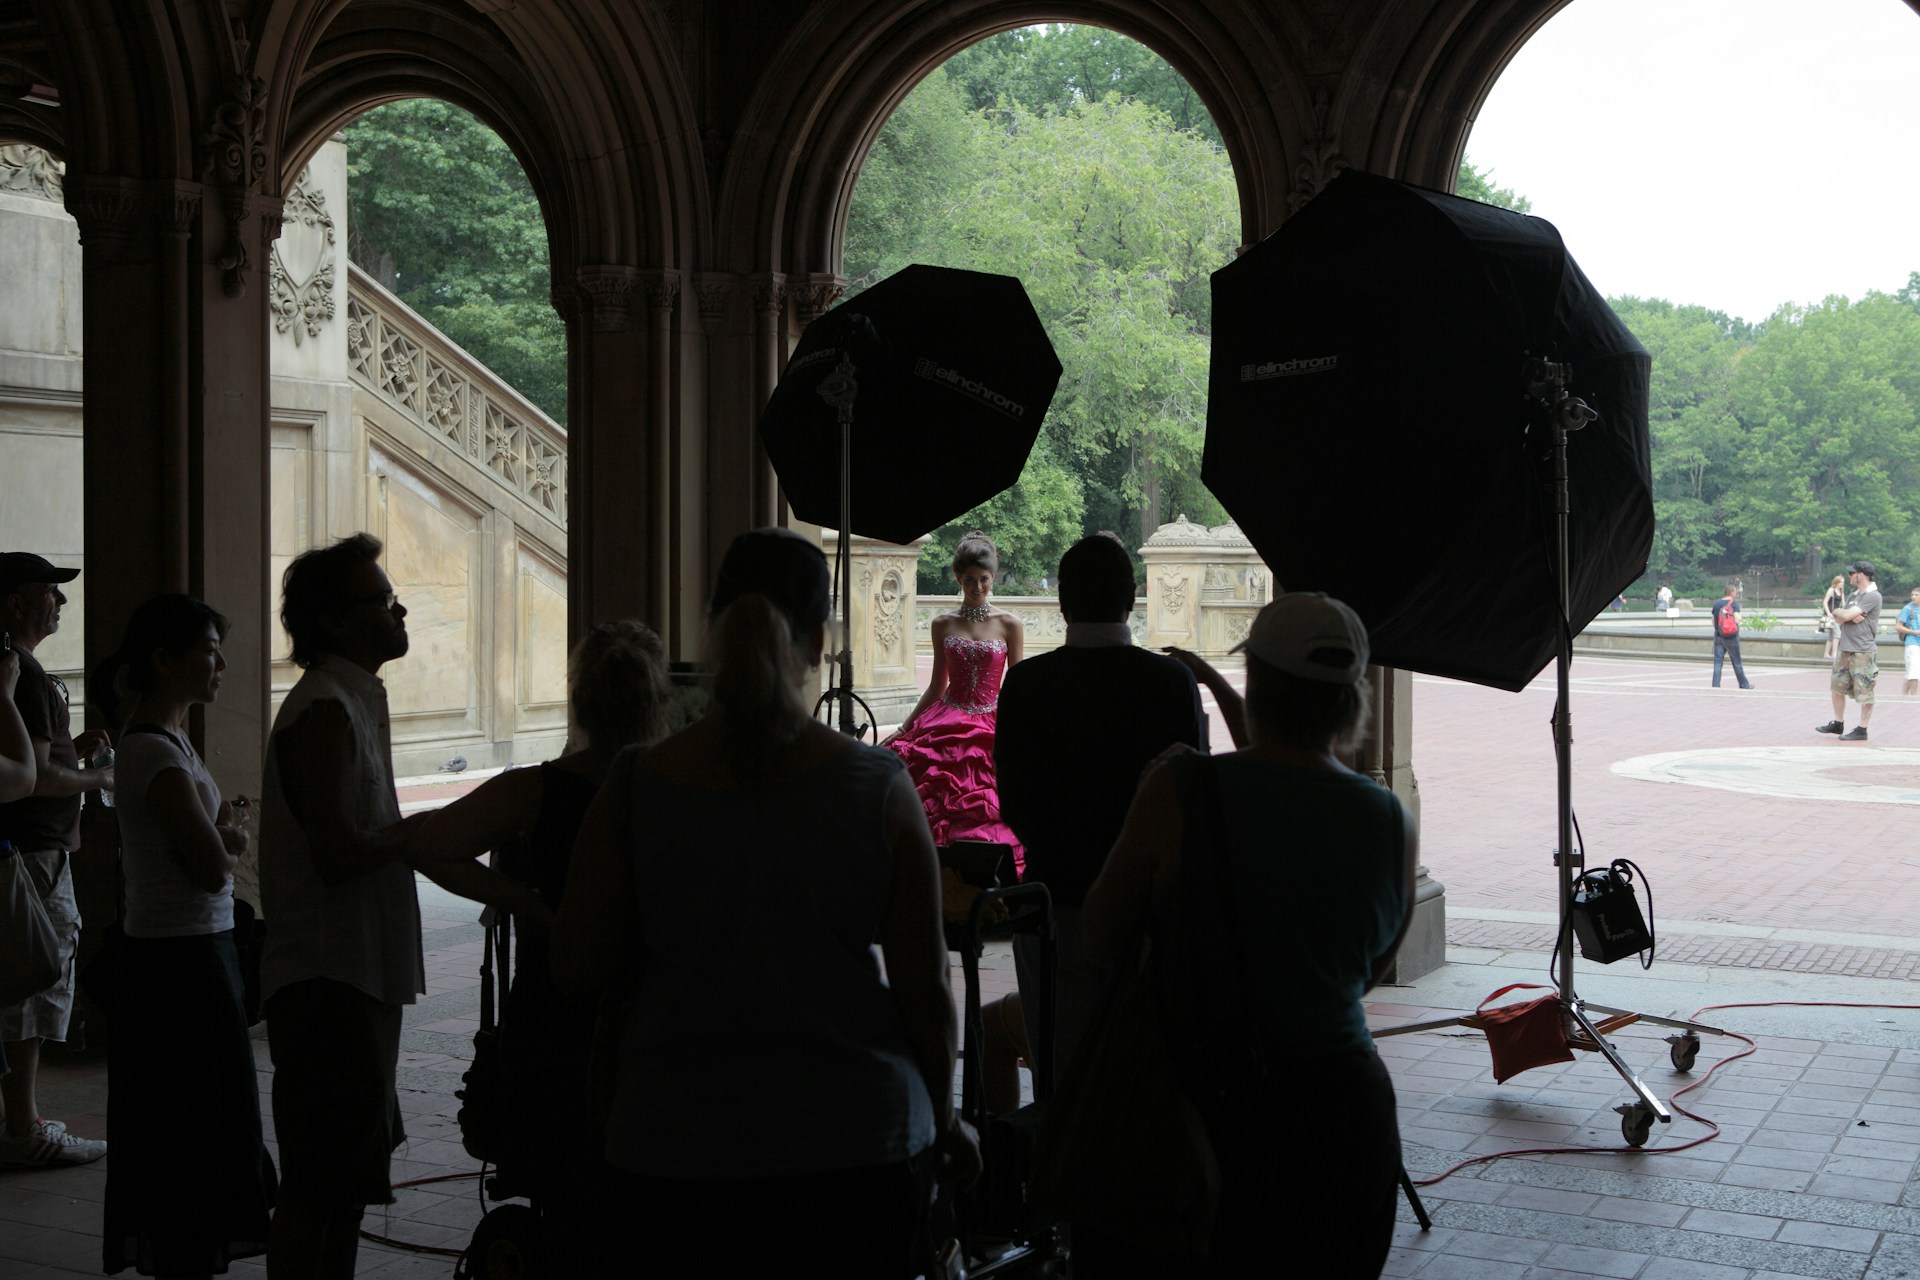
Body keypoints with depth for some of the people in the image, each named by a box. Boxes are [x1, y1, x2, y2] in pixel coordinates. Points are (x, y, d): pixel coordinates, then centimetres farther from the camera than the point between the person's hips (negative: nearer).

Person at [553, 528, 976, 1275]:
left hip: (678, 1147, 1)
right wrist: (943, 1117, 10)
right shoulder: (878, 787, -10)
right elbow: (925, 985, -5)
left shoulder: (634, 787, -8)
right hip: (858, 1137, -1)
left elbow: (577, 969, -2)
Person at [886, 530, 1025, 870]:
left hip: (992, 727, -1)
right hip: (947, 726, 1)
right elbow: (937, 686, 13)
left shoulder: (1008, 625, 2)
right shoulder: (943, 625, 8)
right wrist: (901, 731, 10)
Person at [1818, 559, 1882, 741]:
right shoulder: (1855, 595, 16)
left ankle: (1861, 730, 3)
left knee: (1864, 692, -2)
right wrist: (1851, 617, -10)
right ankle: (1838, 724, 27)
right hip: (1846, 649, 9)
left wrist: (1838, 612, 2)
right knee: (1837, 687, 15)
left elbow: (1845, 615, -19)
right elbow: (1839, 619, 10)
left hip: (1863, 652, -9)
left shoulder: (1872, 596, -12)